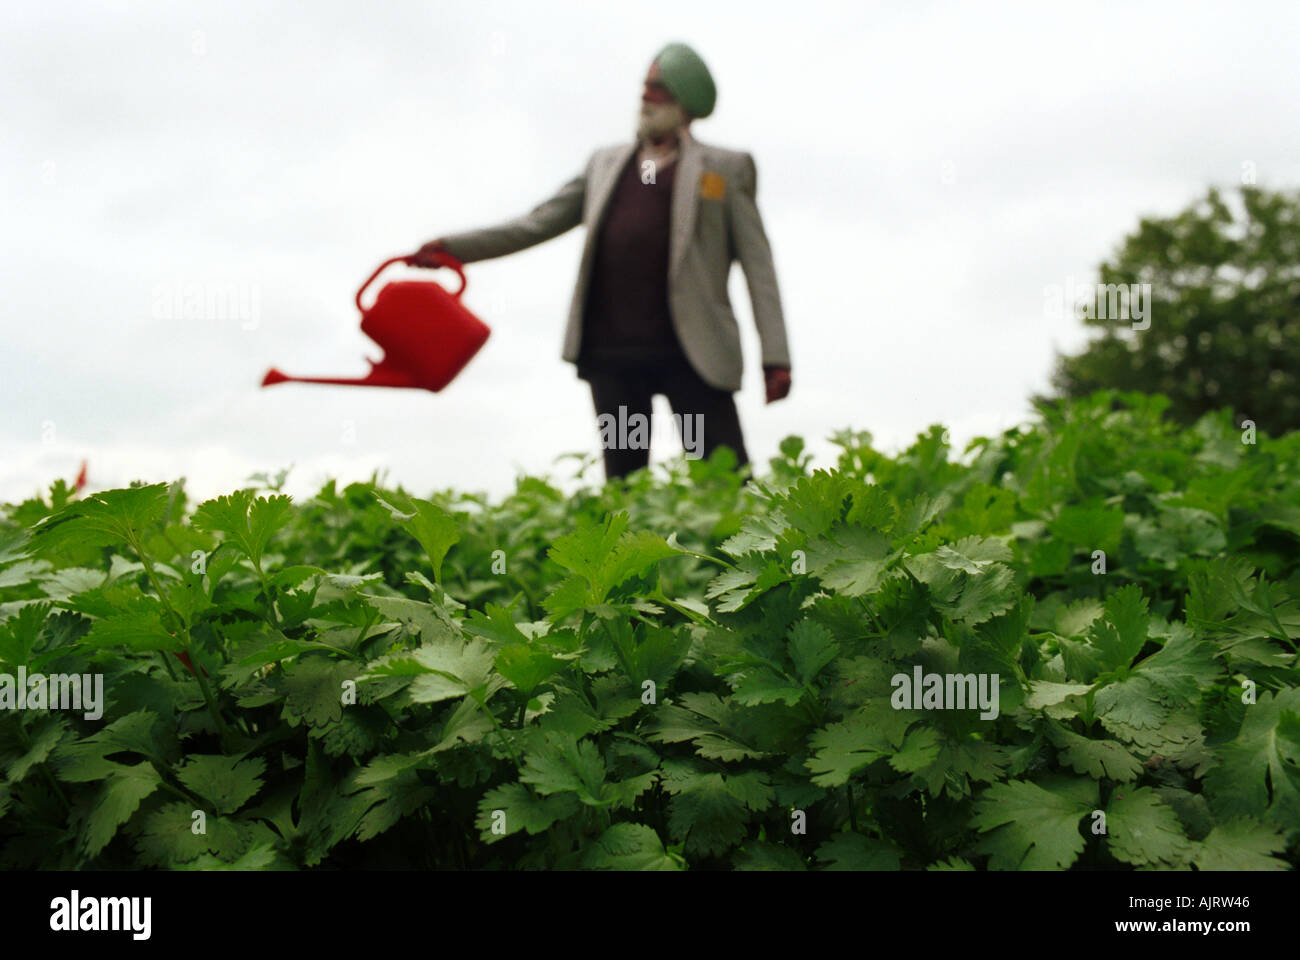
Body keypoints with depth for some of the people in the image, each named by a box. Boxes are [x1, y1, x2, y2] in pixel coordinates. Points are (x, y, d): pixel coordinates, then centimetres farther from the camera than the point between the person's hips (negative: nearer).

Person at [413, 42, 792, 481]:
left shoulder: (727, 169, 11)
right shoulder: (605, 164, 20)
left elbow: (757, 264, 5)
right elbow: (538, 223, 18)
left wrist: (775, 356, -5)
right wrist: (452, 247, 8)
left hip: (690, 350, -3)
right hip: (610, 350, 4)